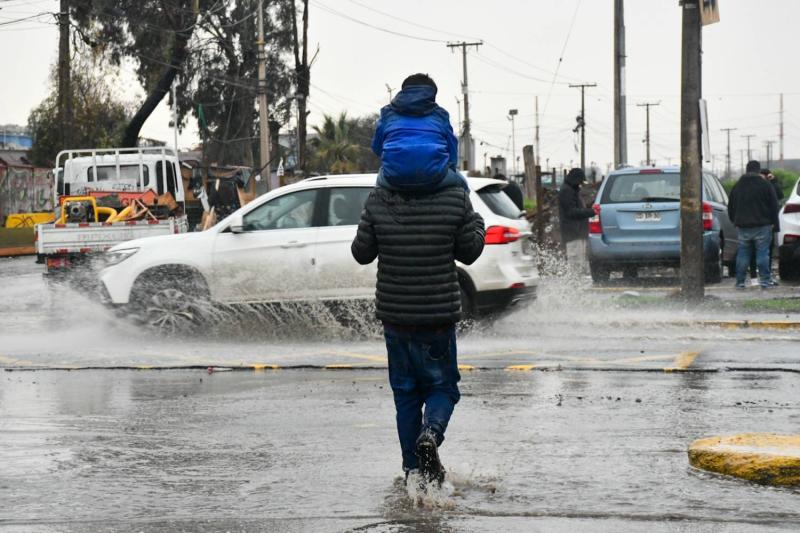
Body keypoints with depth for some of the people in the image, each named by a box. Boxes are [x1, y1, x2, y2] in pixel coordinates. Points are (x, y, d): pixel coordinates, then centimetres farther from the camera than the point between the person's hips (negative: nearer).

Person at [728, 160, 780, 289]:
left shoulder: (737, 187, 9)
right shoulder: (766, 186, -3)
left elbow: (730, 208, 16)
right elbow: (774, 207, -2)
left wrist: (735, 221, 27)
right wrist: (775, 224, 4)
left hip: (743, 227, 3)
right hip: (762, 226, -3)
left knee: (743, 254, 6)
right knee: (763, 253, -2)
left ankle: (740, 281, 5)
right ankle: (765, 279, -5)